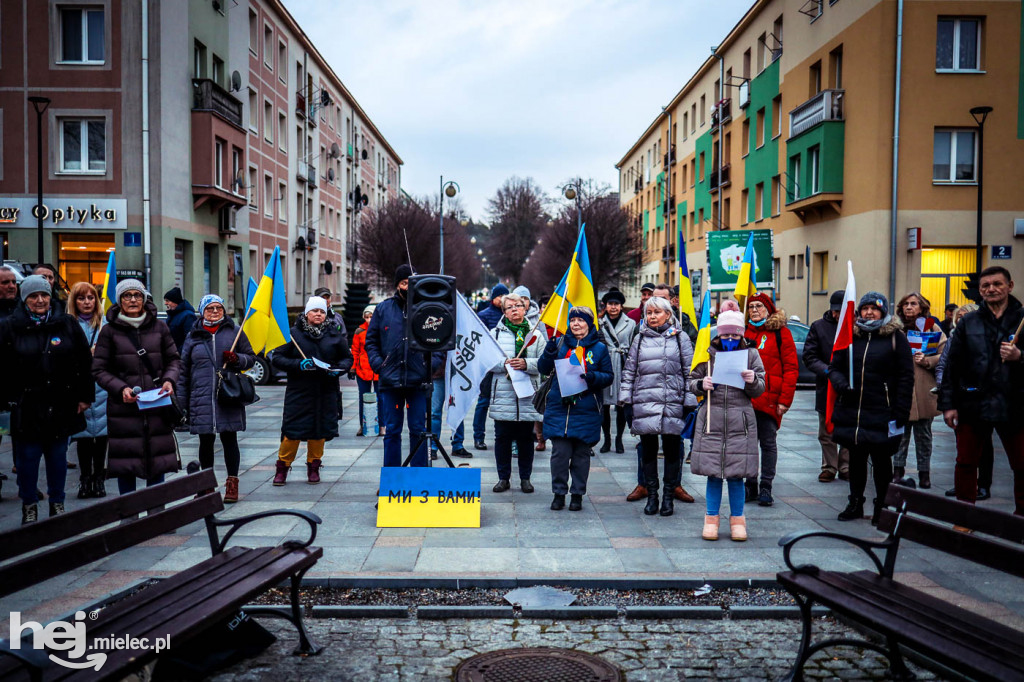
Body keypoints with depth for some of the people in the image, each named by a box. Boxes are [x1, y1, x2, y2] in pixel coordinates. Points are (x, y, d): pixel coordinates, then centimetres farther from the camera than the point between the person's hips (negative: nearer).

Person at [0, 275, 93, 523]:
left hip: (61, 405, 1)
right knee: (28, 456, 6)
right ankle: (29, 506, 21)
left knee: (58, 456, 11)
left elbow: (85, 363, 5)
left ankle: (57, 503, 25)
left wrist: (85, 396, 2)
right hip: (26, 407, -1)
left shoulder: (67, 325, 4)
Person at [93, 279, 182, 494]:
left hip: (157, 405, 2)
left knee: (158, 462, 7)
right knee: (125, 465, 2)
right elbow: (99, 370, 2)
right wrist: (121, 388, -13)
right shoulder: (109, 331, 2)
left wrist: (169, 380, -6)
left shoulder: (159, 327, 7)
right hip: (123, 407, -2)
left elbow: (174, 359, 14)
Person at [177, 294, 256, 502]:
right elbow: (184, 371, 12)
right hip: (201, 399, 1)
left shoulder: (233, 331, 7)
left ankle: (232, 483, 12)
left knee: (229, 439, 1)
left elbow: (251, 357, 11)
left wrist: (236, 359, -11)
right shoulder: (193, 336, 11)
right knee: (206, 441, 6)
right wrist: (181, 402, 8)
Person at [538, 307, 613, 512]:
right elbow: (543, 369, 7)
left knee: (581, 453, 6)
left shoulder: (599, 348, 5)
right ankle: (559, 493, 12)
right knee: (560, 452, -2)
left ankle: (577, 494, 18)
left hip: (586, 410, 0)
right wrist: (549, 352, -12)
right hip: (559, 407, 1)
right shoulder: (560, 343, 8)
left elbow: (609, 376, 6)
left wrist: (593, 377, -14)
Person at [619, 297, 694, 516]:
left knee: (671, 449, 4)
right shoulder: (640, 338, 12)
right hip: (644, 403, 2)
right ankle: (652, 495, 15)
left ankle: (668, 496, 15)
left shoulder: (680, 338, 6)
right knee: (648, 450, 5)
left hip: (673, 403, -2)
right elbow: (629, 370, 13)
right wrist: (625, 399, 6)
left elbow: (690, 371, 5)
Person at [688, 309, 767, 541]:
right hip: (711, 419, 0)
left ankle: (737, 519, 19)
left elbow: (760, 389, 6)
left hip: (740, 421, 0)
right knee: (712, 472, 4)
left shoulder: (751, 354, 7)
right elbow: (691, 382, 10)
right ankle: (711, 518, 18)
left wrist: (752, 381, -15)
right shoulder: (708, 353, 6)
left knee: (736, 474, 3)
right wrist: (701, 385, -12)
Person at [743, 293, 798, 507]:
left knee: (768, 443, 2)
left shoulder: (780, 332, 0)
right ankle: (750, 486, 17)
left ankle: (765, 488, 10)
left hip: (770, 399, -3)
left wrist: (785, 399, -10)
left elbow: (791, 368, -3)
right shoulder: (744, 332, 12)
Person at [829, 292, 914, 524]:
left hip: (882, 415, -3)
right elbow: (834, 367, 13)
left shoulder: (896, 337, -1)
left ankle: (882, 506, 18)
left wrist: (900, 413, -11)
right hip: (851, 412, 4)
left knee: (881, 461, 6)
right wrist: (841, 384, -10)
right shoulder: (850, 336, 9)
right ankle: (855, 503, 26)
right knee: (856, 459, 14)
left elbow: (906, 377, -4)